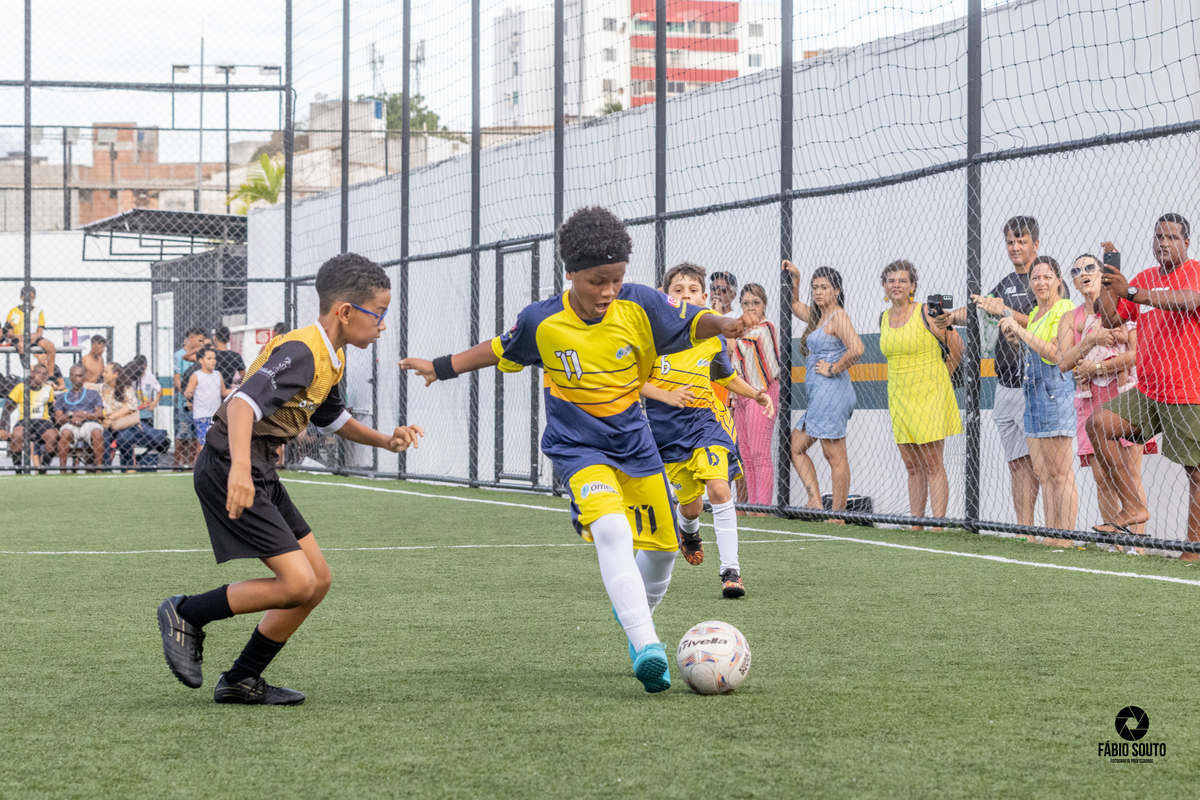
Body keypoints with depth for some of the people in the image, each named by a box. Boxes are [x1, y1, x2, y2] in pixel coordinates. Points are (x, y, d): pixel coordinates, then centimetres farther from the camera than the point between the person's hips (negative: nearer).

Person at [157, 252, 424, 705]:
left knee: (318, 580, 9)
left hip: (261, 472, 10)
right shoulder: (301, 353, -19)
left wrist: (385, 441, 17)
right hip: (229, 470, -10)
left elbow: (333, 417, 32)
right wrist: (240, 469, -47)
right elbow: (244, 402, -33)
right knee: (298, 582, -16)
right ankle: (186, 614, 0)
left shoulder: (332, 358, 13)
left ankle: (241, 681, 16)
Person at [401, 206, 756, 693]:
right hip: (578, 447, -3)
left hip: (633, 441, 3)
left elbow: (692, 323, -6)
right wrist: (442, 367, 13)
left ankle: (633, 610, 42)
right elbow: (501, 351, 8)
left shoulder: (640, 306, -11)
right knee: (611, 528, -29)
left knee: (663, 544, 8)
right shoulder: (541, 322, -11)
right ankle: (646, 646, -34)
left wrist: (727, 324, -28)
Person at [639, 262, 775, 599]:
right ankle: (689, 531, 51)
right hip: (666, 428, 0)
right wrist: (667, 396, -19)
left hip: (705, 419, 0)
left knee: (718, 488, -23)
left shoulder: (712, 338, 2)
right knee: (690, 504, 10)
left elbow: (727, 376, 20)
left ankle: (730, 569, -17)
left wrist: (757, 394, 8)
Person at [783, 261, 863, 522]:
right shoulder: (817, 317, 17)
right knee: (795, 447, 14)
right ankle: (816, 503, 10)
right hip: (819, 396, 11)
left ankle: (837, 516, -8)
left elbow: (856, 349, -26)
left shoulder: (838, 317, -11)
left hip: (831, 391, -11)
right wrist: (794, 278, 25)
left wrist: (833, 369, -16)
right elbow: (793, 305, 38)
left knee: (835, 457, -9)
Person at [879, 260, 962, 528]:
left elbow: (956, 346, -4)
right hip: (899, 396, 6)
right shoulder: (884, 318, 9)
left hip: (929, 396, -6)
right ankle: (915, 526, 11)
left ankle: (938, 527, -7)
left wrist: (939, 377, 4)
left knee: (933, 465, -6)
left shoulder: (926, 313, -10)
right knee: (912, 466, 8)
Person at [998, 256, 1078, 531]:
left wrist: (1022, 331, -15)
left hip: (1056, 389, -9)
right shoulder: (1035, 313, 18)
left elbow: (1057, 354, -18)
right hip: (1033, 392, 9)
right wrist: (1016, 340, 9)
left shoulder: (1066, 312, -8)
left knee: (1060, 473, -9)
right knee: (1042, 474, 6)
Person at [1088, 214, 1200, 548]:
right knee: (1098, 423, -10)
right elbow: (1109, 318, 14)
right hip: (1147, 391, 6)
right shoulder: (1144, 279, 14)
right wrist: (1109, 279, -1)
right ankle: (1133, 506, -6)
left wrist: (1131, 292, -31)